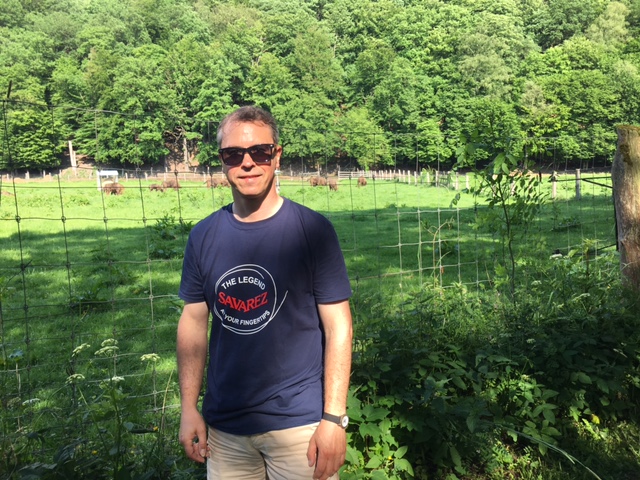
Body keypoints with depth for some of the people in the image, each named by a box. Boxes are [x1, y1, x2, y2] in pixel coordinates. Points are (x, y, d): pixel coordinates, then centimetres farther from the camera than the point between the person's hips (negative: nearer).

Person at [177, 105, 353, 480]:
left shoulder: (312, 230, -10)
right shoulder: (203, 236, 0)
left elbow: (338, 326, -10)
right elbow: (194, 322, 6)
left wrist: (334, 417, -13)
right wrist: (189, 407, 3)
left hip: (299, 423, -3)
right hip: (223, 426, 4)